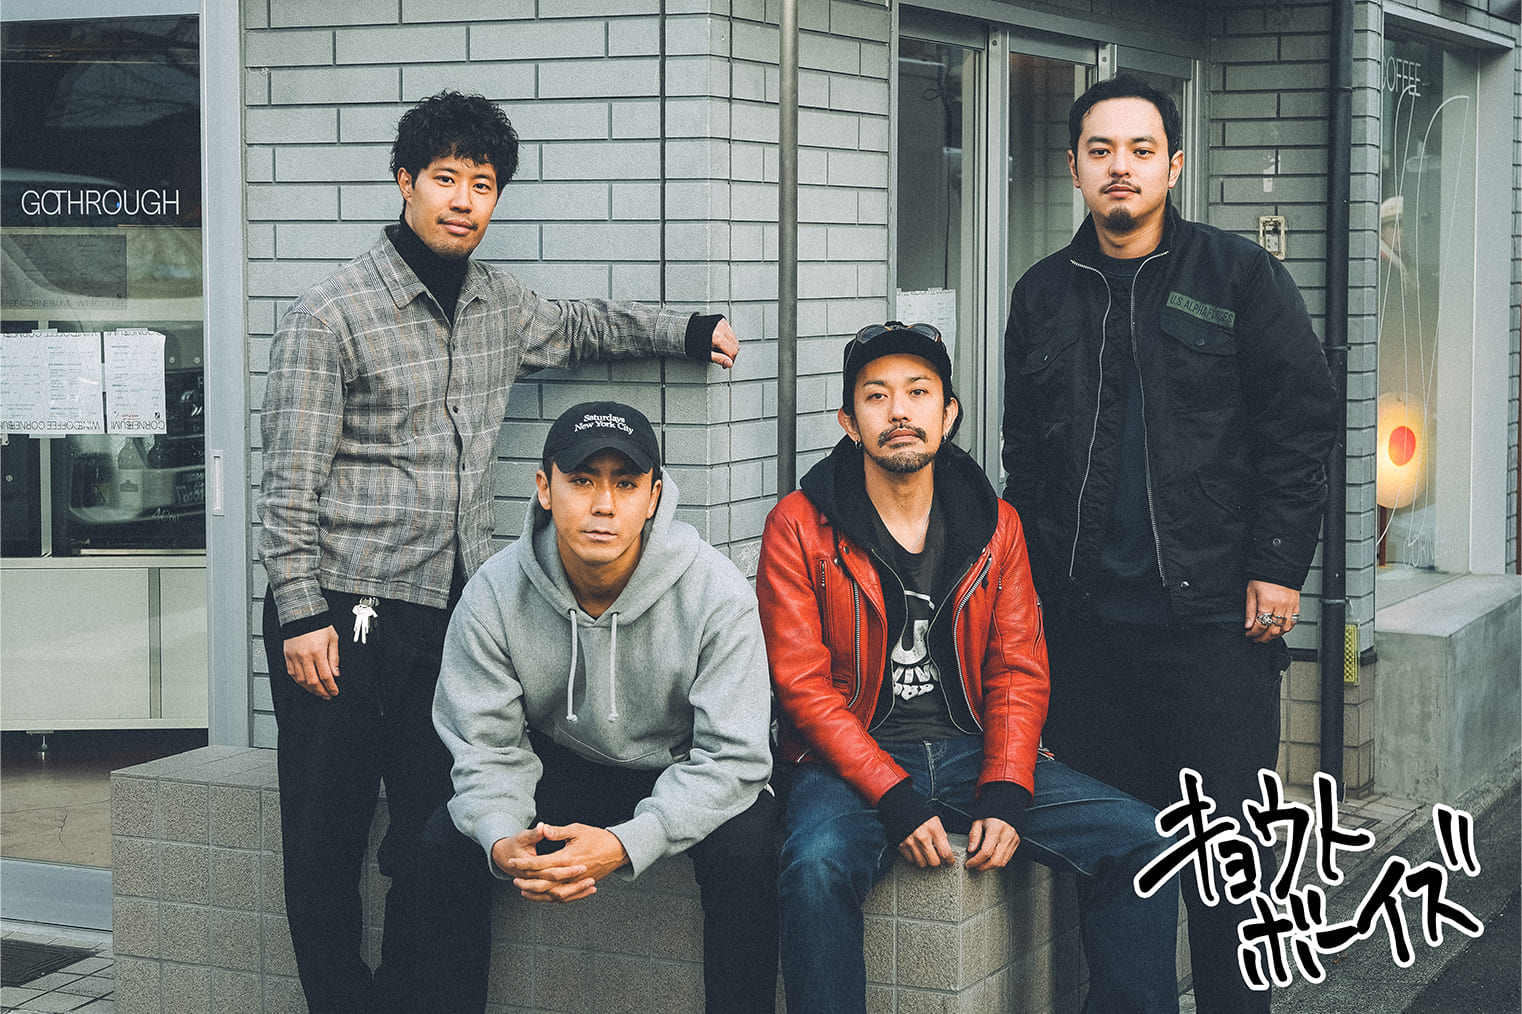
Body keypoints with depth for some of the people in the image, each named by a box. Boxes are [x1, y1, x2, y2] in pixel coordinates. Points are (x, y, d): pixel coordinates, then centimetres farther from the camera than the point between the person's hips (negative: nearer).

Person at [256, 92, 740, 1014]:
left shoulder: (499, 303, 13)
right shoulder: (332, 315, -5)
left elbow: (576, 327, 36)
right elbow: (292, 481, -8)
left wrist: (689, 331, 27)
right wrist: (301, 614, -13)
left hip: (455, 610, 5)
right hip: (347, 614, -5)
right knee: (327, 844, 1)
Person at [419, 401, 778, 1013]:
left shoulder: (715, 591, -23)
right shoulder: (494, 593, -16)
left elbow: (732, 755, -23)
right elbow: (487, 747, -11)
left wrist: (627, 844, -37)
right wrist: (503, 841, -34)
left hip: (679, 773, -2)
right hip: (559, 765, 2)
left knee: (746, 845, -31)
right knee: (447, 841, -20)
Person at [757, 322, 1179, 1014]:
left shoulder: (995, 525, 10)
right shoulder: (800, 527, -2)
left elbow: (1019, 673, 6)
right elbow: (802, 684, -8)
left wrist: (1005, 796, -12)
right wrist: (895, 798, -19)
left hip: (973, 751, 4)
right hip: (854, 761, -3)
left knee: (1139, 840, -13)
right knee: (817, 867, -36)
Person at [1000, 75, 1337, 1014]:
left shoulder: (1241, 275, 2)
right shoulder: (1043, 295, 13)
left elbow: (1300, 427, -1)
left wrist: (1277, 567, -7)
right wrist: (1032, 577, 12)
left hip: (1215, 617, -3)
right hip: (1086, 620, 3)